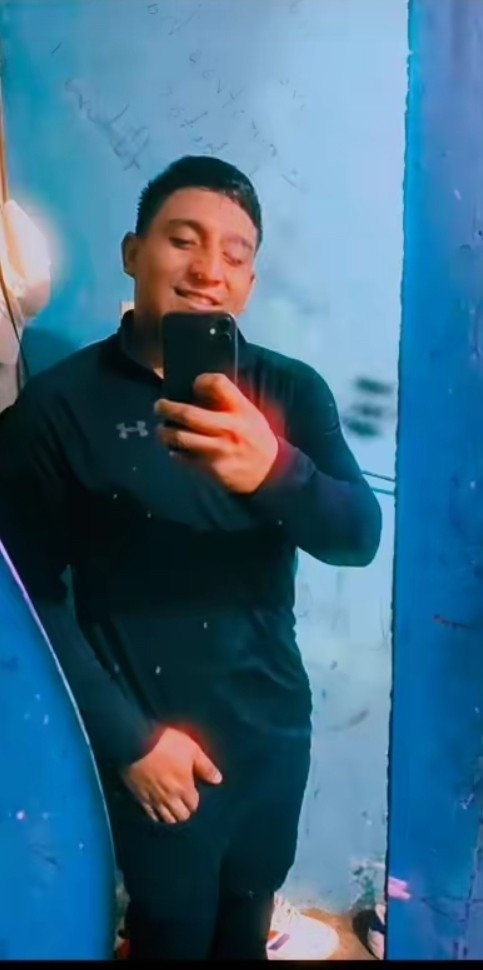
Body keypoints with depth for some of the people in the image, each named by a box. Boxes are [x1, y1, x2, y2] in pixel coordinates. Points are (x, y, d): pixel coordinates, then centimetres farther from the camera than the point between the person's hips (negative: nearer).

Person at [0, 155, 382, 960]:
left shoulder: (291, 390, -5)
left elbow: (359, 535, -15)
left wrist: (274, 471, -36)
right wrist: (128, 739, -13)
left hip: (276, 730, 3)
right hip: (153, 748, -2)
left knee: (247, 928, 25)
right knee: (174, 934, 20)